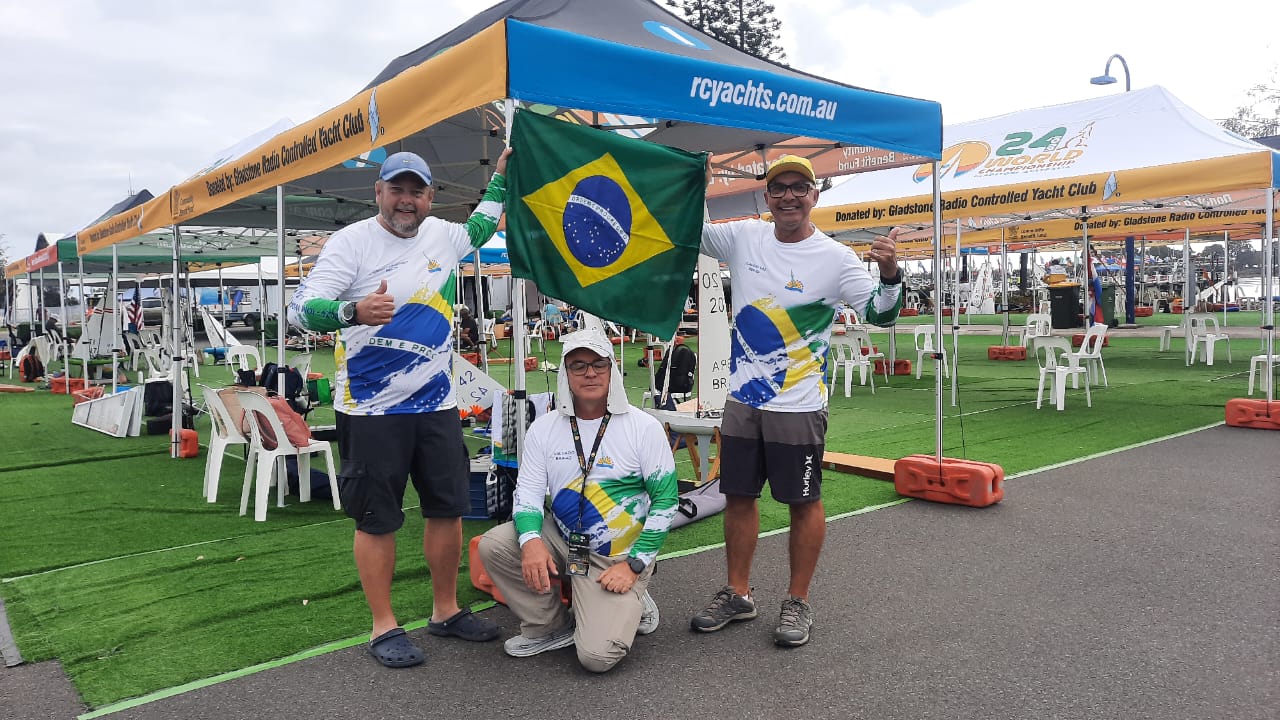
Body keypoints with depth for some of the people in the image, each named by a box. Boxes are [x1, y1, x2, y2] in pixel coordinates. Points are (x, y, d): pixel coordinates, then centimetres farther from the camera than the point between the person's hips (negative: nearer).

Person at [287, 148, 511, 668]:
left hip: (436, 403, 6)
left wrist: (501, 174, 30)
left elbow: (480, 227, 33)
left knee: (449, 509, 11)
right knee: (376, 520, 3)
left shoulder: (441, 236, 9)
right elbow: (300, 309, -14)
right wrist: (354, 311, -33)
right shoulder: (351, 241, -8)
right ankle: (383, 627, 18)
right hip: (372, 410, -5)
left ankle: (445, 611, 28)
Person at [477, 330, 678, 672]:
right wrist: (531, 540, -23)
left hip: (618, 558, -4)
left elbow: (665, 498, -8)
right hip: (561, 543, 4)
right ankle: (549, 627, 3)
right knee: (493, 545, -20)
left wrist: (634, 564, -14)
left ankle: (630, 607, 16)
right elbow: (528, 490, -1)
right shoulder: (544, 428, 0)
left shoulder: (644, 427, -9)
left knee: (597, 655, -20)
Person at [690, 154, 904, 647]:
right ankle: (738, 595, 28)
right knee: (738, 495, 12)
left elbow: (880, 315, -12)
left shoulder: (835, 258, -8)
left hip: (798, 404, -4)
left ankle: (798, 602, 21)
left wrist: (890, 274, -32)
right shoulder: (744, 237, 3)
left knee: (804, 501, 5)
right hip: (742, 399, 4)